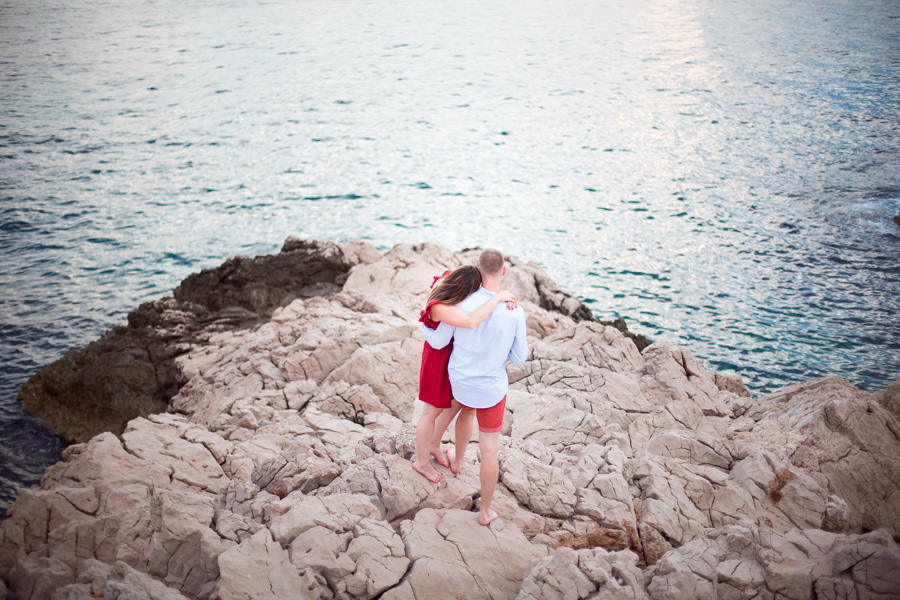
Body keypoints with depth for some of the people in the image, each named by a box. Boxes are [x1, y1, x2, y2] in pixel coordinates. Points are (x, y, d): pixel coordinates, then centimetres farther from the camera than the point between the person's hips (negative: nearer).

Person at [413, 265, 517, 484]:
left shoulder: (447, 278, -18)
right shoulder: (438, 307, -40)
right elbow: (471, 322, -55)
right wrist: (497, 298, -46)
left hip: (456, 353, 8)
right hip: (440, 358, -8)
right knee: (432, 411, 14)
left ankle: (433, 445, 50)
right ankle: (421, 462, 37)